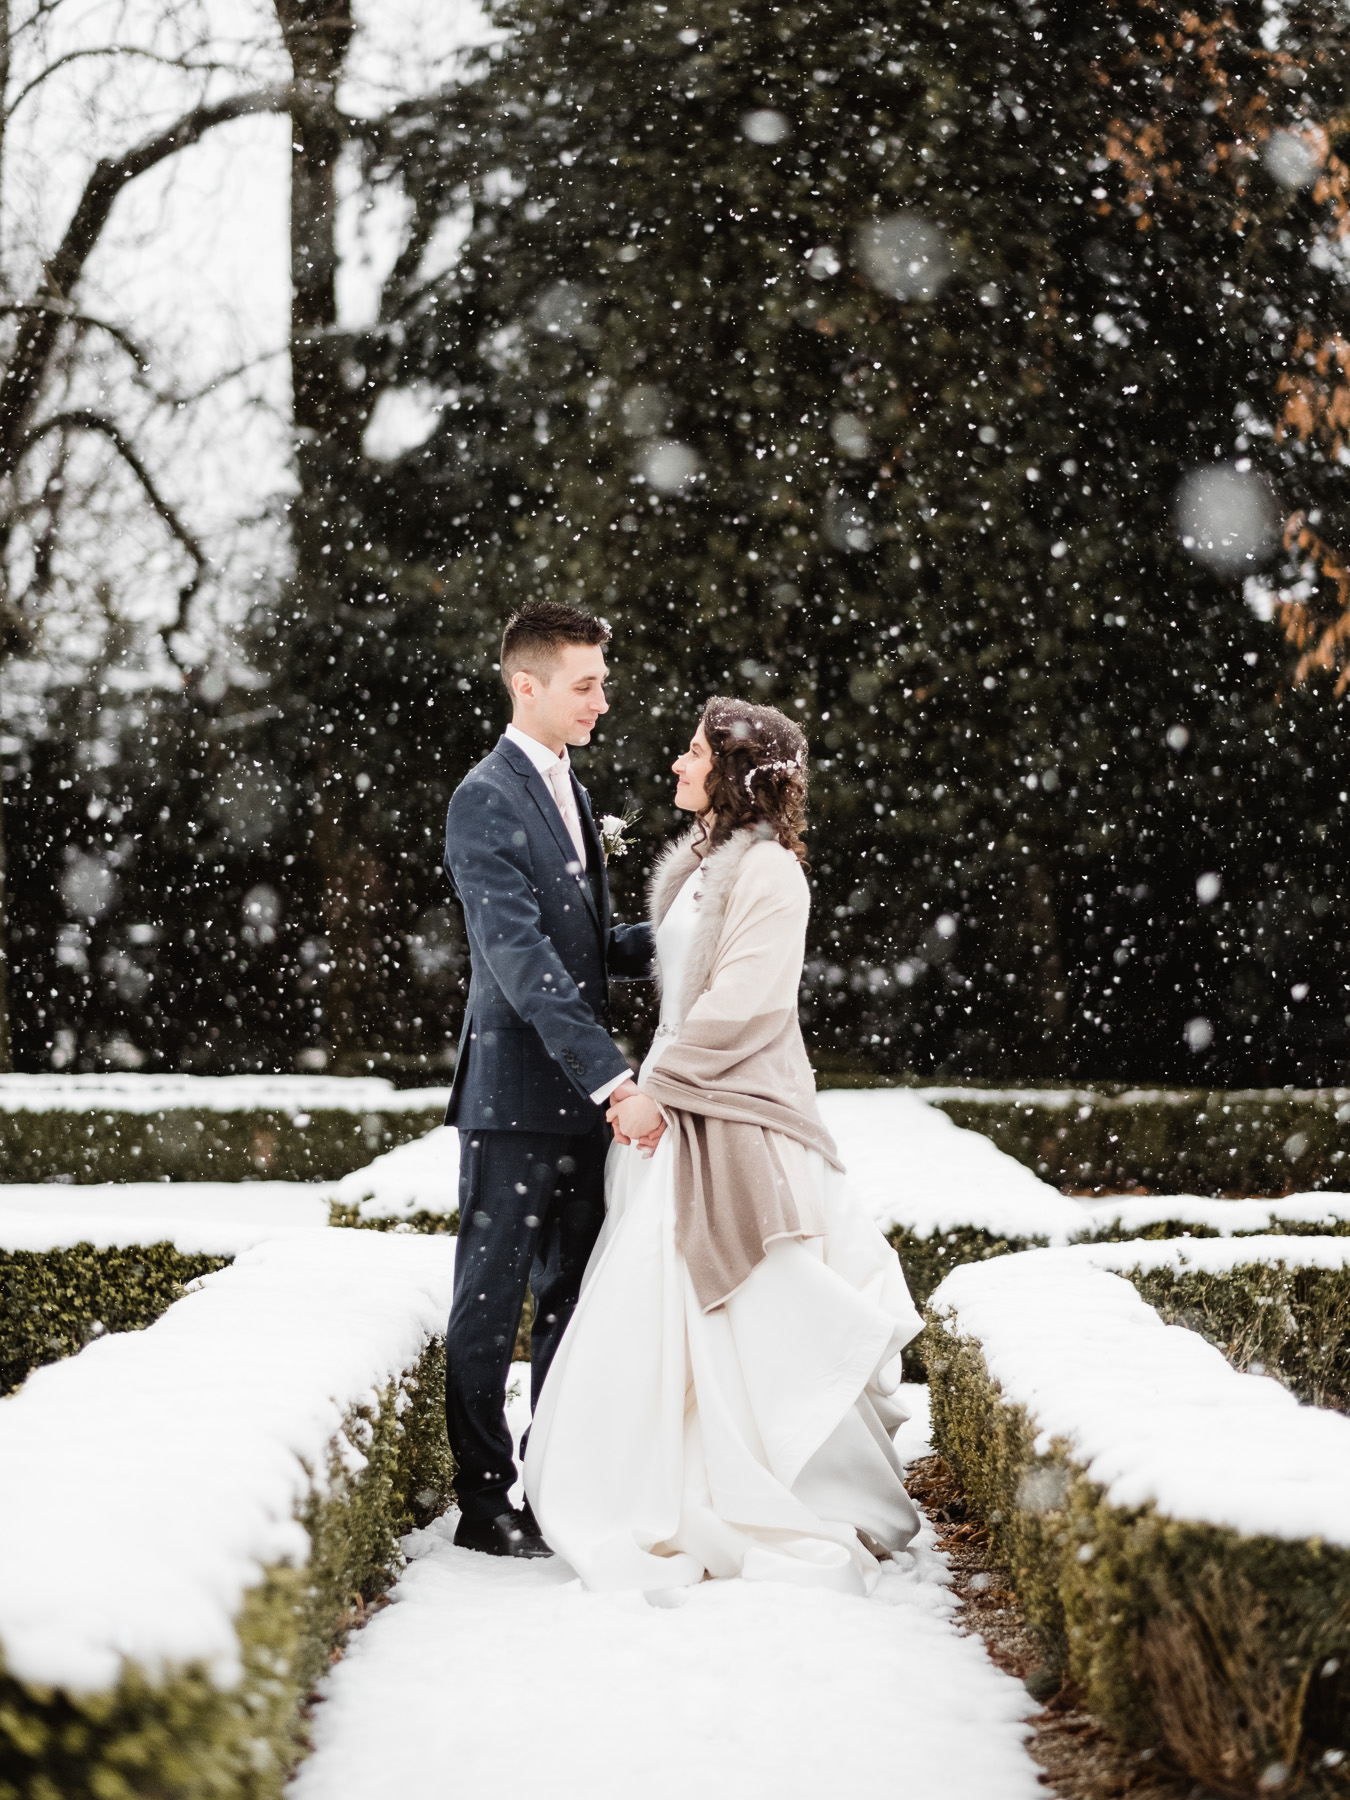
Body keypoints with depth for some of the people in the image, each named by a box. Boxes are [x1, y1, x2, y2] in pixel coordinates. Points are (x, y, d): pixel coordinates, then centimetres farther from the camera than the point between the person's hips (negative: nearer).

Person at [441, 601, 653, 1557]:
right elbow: (523, 959, -21)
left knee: (573, 1297, 13)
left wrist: (658, 942, 2)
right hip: (515, 1091, -9)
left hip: (579, 1091, 9)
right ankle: (487, 1505, 8)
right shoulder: (487, 800, -13)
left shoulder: (569, 790, 16)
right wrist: (611, 1074, -26)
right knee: (493, 1301, 0)